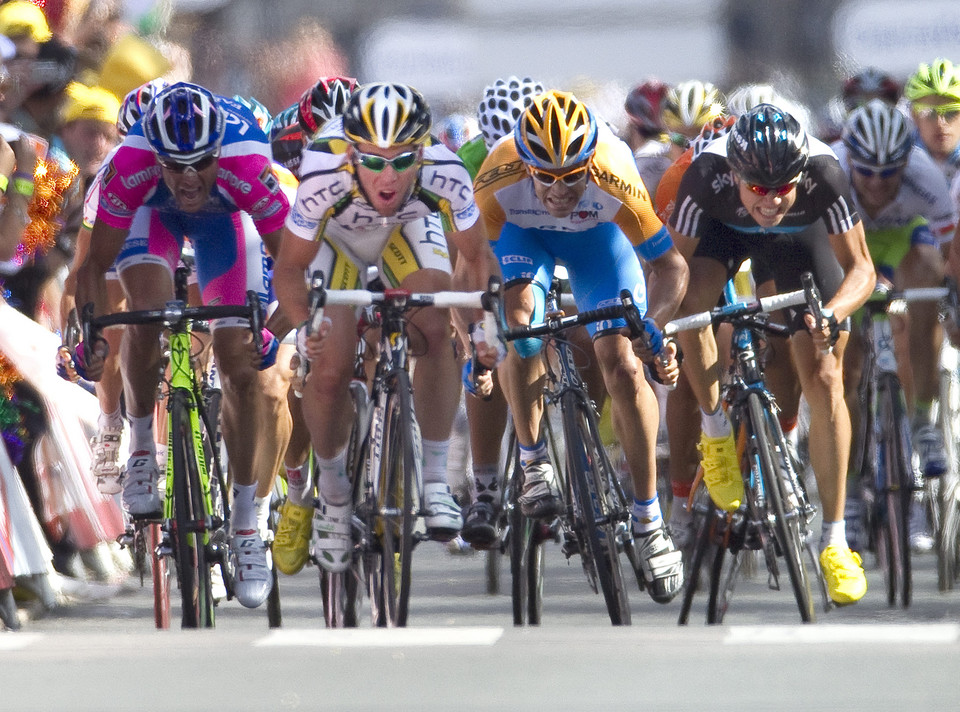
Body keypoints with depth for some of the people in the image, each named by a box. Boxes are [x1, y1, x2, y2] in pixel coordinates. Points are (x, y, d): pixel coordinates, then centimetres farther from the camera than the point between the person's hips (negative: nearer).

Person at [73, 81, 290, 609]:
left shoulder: (246, 166, -41)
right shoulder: (131, 166, -39)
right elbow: (96, 263, -28)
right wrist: (88, 333, -38)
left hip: (223, 215, 0)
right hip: (153, 213, 0)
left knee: (239, 359, -7)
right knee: (147, 310, -29)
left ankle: (245, 522, 1)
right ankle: (141, 445, -4)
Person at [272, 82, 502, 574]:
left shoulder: (444, 176, -37)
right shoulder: (324, 179, -41)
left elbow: (474, 257, -18)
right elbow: (290, 269, -27)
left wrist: (480, 323, -33)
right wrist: (304, 326, -44)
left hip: (408, 229, 1)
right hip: (336, 239, -1)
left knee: (437, 329, -25)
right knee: (329, 369, -16)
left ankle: (435, 478, -11)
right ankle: (333, 492, 11)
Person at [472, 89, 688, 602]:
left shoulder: (613, 180, -39)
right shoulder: (498, 179, -38)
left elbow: (669, 264, -29)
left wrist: (655, 326, -45)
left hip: (598, 235, -1)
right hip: (523, 233, 1)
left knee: (621, 362, -13)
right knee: (518, 318, -29)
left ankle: (649, 522, -3)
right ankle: (534, 463, -8)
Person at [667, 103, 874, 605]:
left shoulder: (824, 174, -39)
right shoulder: (708, 175, -40)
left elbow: (860, 268, -30)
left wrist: (832, 314, -49)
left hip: (802, 234, 0)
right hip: (726, 228, 0)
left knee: (823, 380, -10)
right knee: (692, 297, -33)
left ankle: (834, 541, -1)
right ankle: (715, 431, -7)